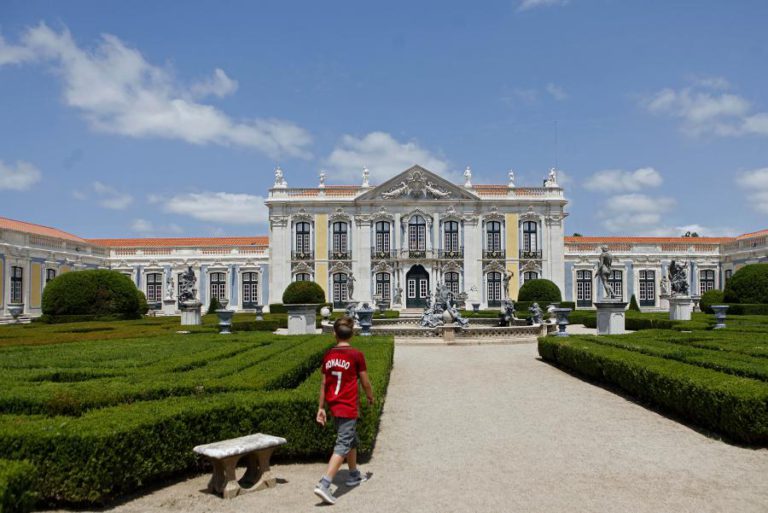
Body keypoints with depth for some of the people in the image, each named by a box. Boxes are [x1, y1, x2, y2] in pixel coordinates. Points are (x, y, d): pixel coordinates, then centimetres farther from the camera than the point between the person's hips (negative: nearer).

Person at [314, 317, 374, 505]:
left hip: (333, 406, 6)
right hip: (348, 407, -6)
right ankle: (324, 485, -14)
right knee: (342, 446, -4)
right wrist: (370, 397, 15)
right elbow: (365, 382, -5)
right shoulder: (356, 355, -12)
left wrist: (321, 408, 12)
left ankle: (354, 475, 39)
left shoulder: (328, 355, 1)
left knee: (352, 439, 24)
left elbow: (324, 383, 5)